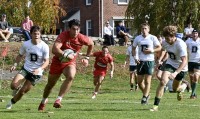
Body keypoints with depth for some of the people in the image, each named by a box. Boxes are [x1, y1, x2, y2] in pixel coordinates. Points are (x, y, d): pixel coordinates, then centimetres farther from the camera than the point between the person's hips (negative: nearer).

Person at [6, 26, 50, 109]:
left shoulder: (44, 47, -16)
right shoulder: (26, 44, -7)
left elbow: (46, 61, -11)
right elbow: (20, 55, 9)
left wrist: (39, 69, -28)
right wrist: (15, 64, -8)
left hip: (36, 73, -2)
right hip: (25, 69, 2)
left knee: (22, 91, 0)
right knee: (13, 85, -19)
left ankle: (12, 102, 28)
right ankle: (18, 88, 19)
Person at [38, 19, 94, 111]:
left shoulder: (82, 38, -14)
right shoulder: (63, 35, -24)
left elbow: (91, 44, 10)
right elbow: (54, 49, -37)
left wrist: (87, 58, 9)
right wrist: (66, 55, -43)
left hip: (70, 63, 1)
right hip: (57, 61, -1)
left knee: (71, 76, -33)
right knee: (50, 84, 14)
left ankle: (58, 100, -31)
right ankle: (44, 101, 44)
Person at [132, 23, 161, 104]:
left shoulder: (153, 38, -3)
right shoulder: (137, 38, 5)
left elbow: (159, 47, 2)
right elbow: (133, 48, 14)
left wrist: (152, 51, -15)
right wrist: (135, 57, -2)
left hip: (149, 61, -3)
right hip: (140, 61, 3)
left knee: (147, 81, -6)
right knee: (139, 81, 6)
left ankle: (145, 97, 1)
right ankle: (146, 94, 28)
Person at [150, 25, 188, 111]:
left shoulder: (180, 44, -31)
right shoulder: (165, 42, -12)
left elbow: (184, 61, -37)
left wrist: (175, 73, -46)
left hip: (180, 67, -3)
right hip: (170, 64, 3)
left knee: (175, 89, 12)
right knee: (162, 82, -21)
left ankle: (180, 89, 53)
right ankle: (156, 105, -19)